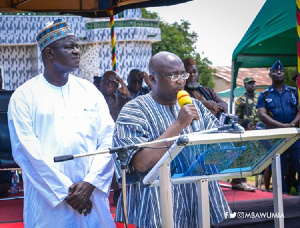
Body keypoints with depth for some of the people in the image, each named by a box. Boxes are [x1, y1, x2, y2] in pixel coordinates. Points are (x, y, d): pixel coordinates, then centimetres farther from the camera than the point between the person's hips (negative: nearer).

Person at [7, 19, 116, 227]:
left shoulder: (89, 90, 8)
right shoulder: (24, 96, -2)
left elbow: (108, 139, 2)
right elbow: (27, 150, -9)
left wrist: (90, 183, -11)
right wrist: (65, 191, -12)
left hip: (92, 197, 3)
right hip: (48, 202, -3)